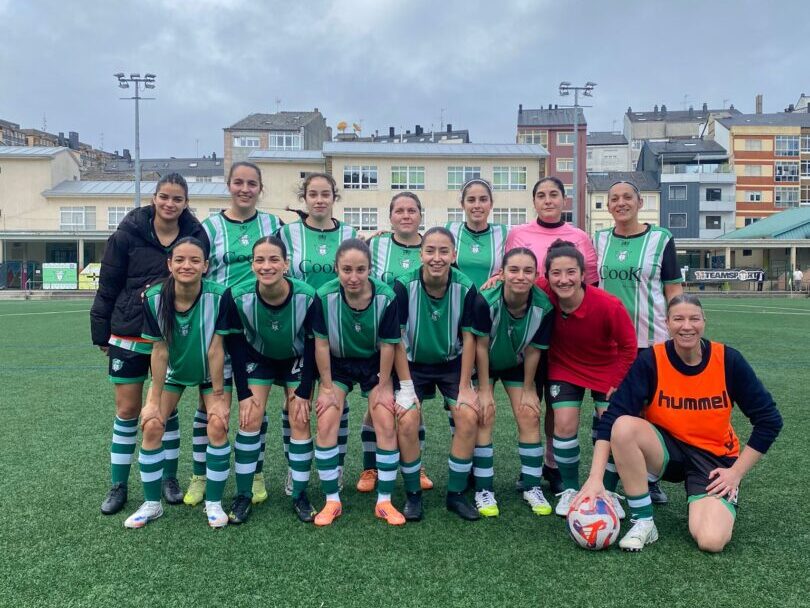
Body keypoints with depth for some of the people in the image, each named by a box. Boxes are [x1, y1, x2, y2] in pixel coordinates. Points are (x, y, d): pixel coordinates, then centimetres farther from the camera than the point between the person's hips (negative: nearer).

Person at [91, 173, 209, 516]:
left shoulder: (195, 236, -4)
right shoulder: (128, 234, -8)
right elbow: (108, 286, -2)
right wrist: (100, 333, 1)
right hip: (128, 336, -1)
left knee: (167, 408, 10)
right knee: (127, 410, 7)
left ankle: (170, 479, 26)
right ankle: (118, 486, 22)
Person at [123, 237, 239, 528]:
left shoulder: (219, 296, -30)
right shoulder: (154, 298, -24)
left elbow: (215, 349, -23)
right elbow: (159, 351, -16)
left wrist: (218, 396, -17)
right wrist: (154, 400, -12)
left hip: (211, 371, -2)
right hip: (172, 370, 2)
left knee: (218, 426, -16)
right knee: (151, 426, -9)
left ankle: (214, 503, 4)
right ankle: (152, 503, 12)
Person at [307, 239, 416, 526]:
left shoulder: (386, 297, -25)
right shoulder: (325, 296, -25)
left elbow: (388, 344, -14)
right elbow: (321, 343, -14)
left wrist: (384, 386, -8)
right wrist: (327, 388, -9)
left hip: (374, 363, 0)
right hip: (338, 363, 0)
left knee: (387, 424, -7)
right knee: (326, 423, -11)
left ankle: (384, 501, 8)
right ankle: (332, 501, 4)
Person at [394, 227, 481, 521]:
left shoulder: (466, 288, -17)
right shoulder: (404, 286, -21)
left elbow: (468, 338, -9)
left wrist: (464, 387, -9)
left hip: (452, 364, 1)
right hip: (413, 364, -1)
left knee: (469, 417, -16)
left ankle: (456, 494, 4)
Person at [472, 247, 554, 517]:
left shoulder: (544, 306, -27)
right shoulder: (486, 300, -34)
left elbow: (533, 350, -14)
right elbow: (481, 346, -23)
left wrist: (528, 390, -6)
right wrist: (484, 391, -17)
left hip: (517, 364, 2)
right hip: (484, 363, -2)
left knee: (529, 416, -3)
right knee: (484, 416, -11)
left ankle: (532, 487, 12)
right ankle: (483, 490, 1)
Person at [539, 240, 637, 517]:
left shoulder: (609, 305, -31)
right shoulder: (544, 295, -26)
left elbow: (628, 345, -15)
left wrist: (617, 382, -12)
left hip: (607, 370, -1)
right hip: (564, 368, 1)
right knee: (565, 424, -9)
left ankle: (609, 492, 17)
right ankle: (570, 490, 13)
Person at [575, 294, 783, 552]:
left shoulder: (729, 361, -12)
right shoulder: (650, 361, -15)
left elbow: (769, 420, -3)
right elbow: (612, 417, -20)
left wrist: (737, 471, -8)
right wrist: (596, 477, -30)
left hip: (714, 457, 0)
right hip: (664, 450, 1)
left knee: (712, 541, -24)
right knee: (623, 426, -31)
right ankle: (642, 522, -15)